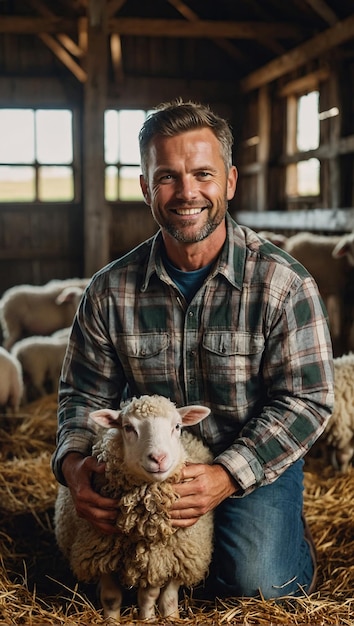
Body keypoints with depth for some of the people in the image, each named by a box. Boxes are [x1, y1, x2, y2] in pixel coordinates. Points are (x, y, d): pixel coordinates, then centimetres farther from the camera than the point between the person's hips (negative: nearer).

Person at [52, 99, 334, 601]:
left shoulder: (284, 284, -14)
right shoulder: (111, 291, -4)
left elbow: (306, 400, -14)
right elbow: (84, 392, 4)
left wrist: (227, 476, -25)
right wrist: (74, 461, -18)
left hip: (257, 467, -2)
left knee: (256, 583, -23)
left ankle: (292, 542, 12)